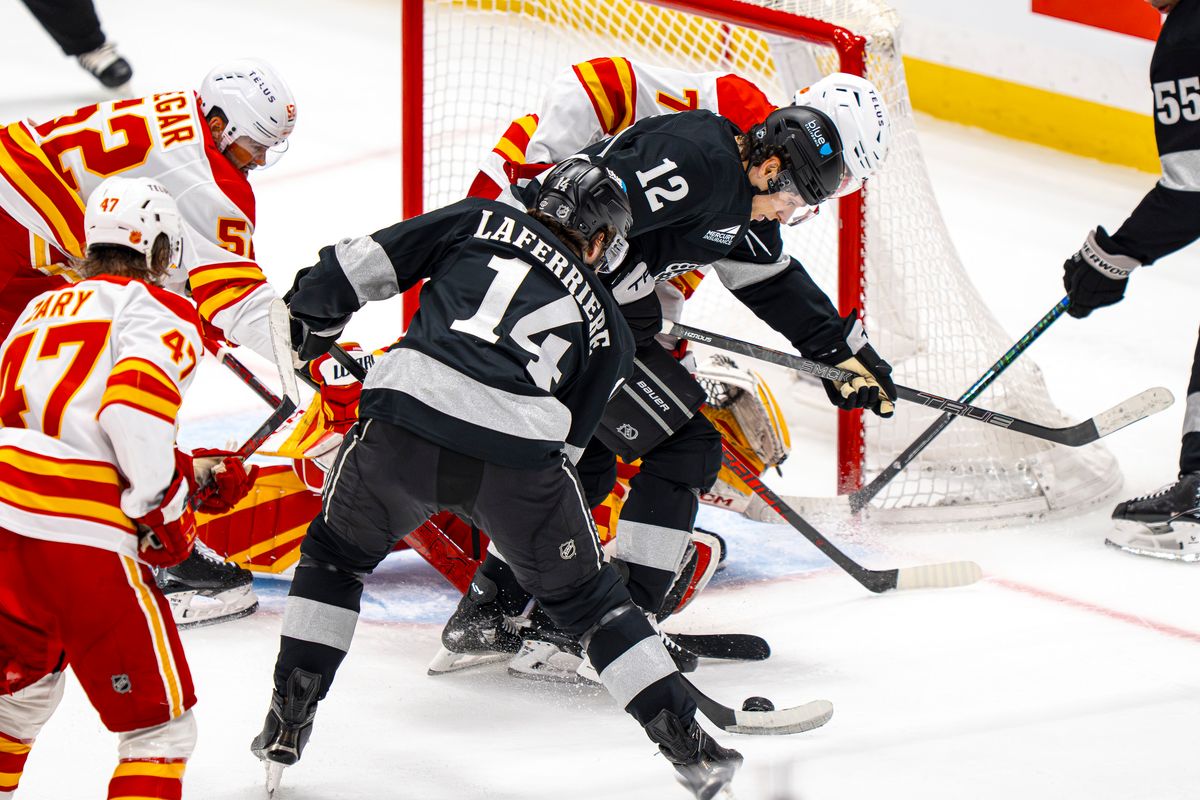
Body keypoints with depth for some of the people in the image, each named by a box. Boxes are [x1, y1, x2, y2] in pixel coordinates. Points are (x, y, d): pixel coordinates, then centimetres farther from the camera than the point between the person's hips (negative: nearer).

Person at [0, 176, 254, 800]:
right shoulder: (160, 312, 3)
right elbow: (136, 404, -17)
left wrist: (193, 475, 26)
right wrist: (163, 512, -5)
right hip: (78, 534, -7)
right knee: (158, 723, 0)